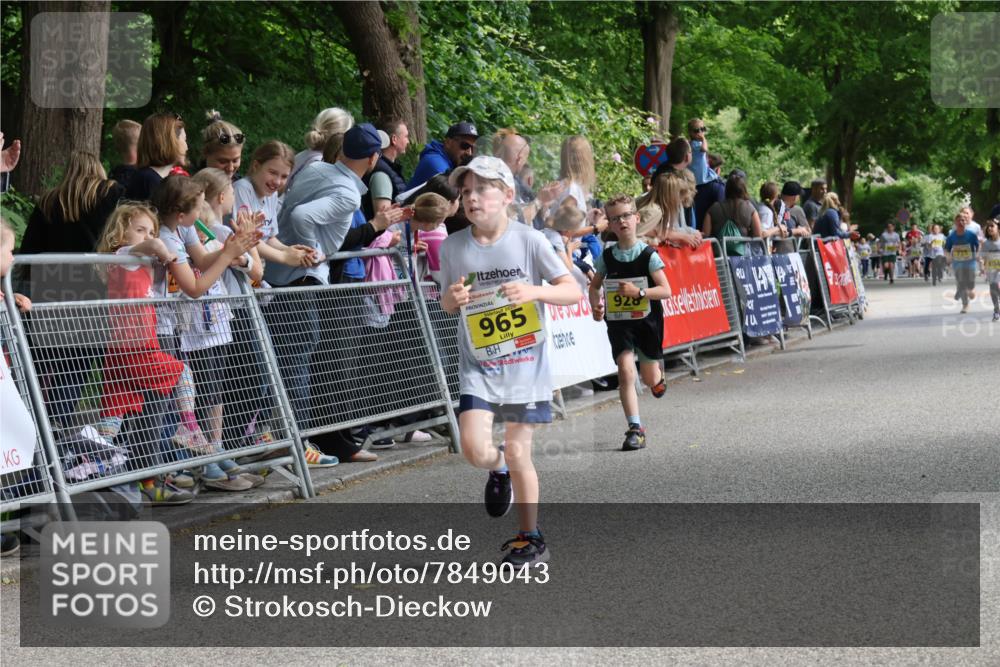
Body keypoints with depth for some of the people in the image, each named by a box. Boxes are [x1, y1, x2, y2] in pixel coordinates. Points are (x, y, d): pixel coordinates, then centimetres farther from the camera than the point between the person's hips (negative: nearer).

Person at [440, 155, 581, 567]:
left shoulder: (529, 240, -7)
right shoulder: (453, 247, 1)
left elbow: (572, 291, -6)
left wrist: (534, 290, -24)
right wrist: (452, 298, -11)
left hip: (525, 365, -2)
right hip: (478, 367, 2)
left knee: (518, 452, 1)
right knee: (475, 448, -15)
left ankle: (530, 539, 18)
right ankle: (498, 470, 23)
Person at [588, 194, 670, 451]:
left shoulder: (648, 255, -9)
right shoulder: (607, 257, -1)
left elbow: (665, 290, -11)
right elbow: (595, 286, 14)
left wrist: (639, 291, -25)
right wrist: (596, 305, -6)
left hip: (647, 321, -1)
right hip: (619, 322, 1)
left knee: (650, 381, 11)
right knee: (626, 372, -16)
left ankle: (658, 374, 51)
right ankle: (635, 429, -13)